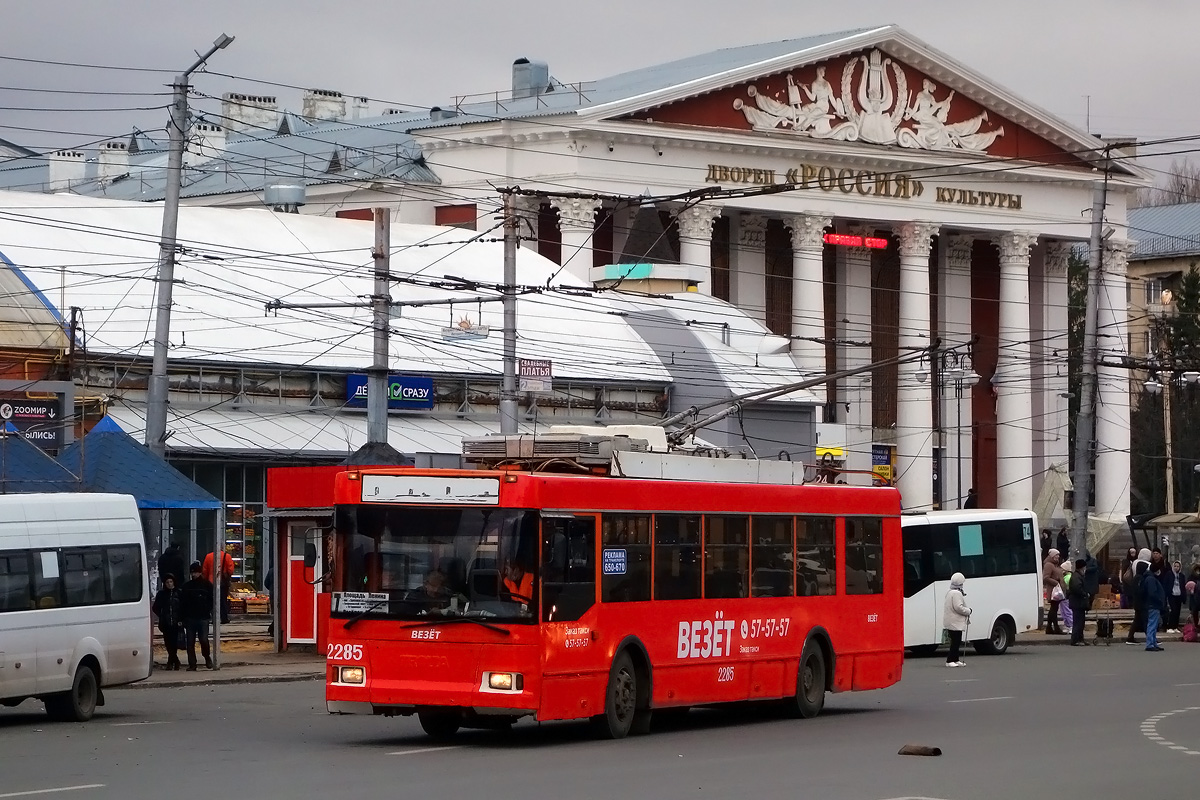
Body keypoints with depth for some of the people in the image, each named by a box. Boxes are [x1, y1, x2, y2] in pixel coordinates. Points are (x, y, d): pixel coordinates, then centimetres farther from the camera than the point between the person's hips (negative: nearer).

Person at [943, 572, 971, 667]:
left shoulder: (950, 593, 17)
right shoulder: (957, 593, -17)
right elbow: (958, 607, -23)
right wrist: (968, 611, -10)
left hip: (950, 623, 11)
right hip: (955, 623, -11)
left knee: (956, 642, 15)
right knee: (956, 642, -9)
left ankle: (956, 660, 19)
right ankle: (950, 661, -11)